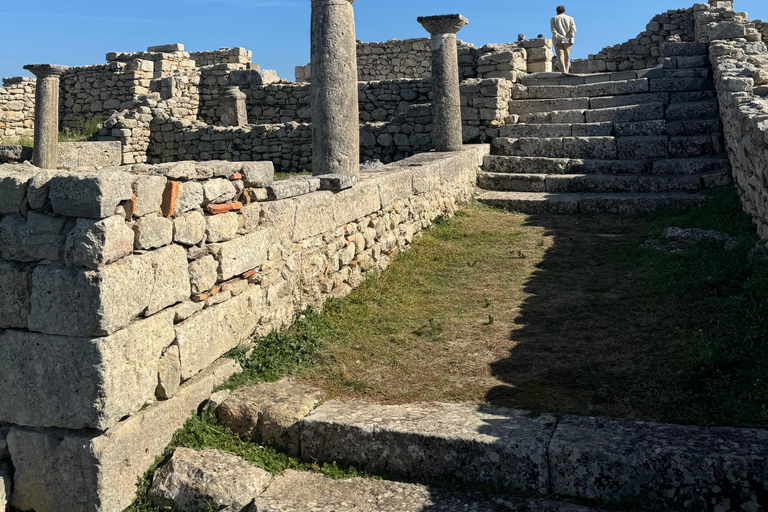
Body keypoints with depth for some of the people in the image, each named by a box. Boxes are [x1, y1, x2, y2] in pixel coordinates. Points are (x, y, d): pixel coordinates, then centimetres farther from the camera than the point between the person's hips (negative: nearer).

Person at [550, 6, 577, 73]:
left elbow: (553, 30, -5)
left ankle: (564, 72, -32)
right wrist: (568, 37, -8)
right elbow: (573, 30, 0)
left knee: (560, 56, -14)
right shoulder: (570, 18, 15)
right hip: (568, 41, 2)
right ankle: (567, 72, 5)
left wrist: (560, 37, -12)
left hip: (558, 41, -2)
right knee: (567, 58, 9)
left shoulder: (553, 19, 11)